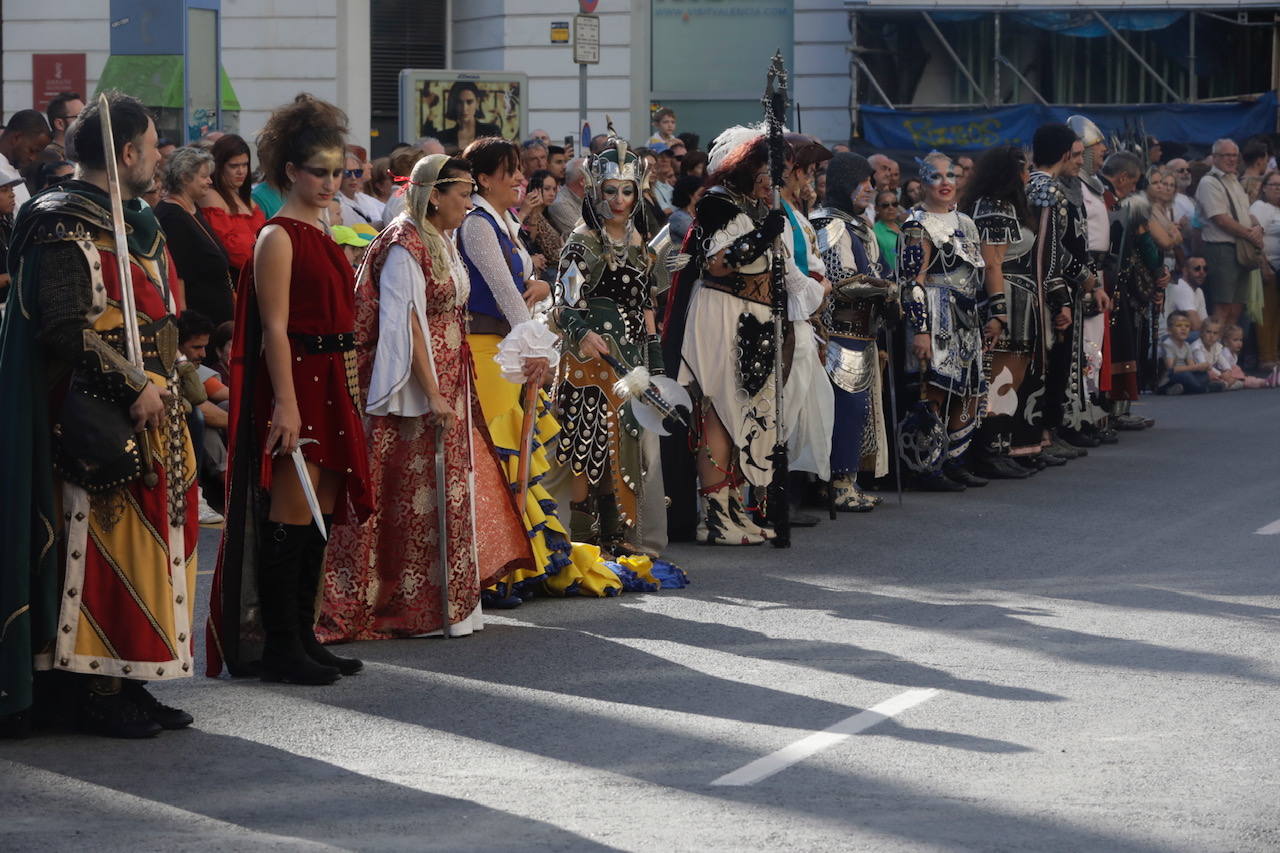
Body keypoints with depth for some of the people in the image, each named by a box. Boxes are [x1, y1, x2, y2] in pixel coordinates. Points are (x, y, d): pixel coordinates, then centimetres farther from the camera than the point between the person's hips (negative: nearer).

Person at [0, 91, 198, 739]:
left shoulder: (137, 224, 17)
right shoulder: (65, 227, -12)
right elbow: (64, 327, -21)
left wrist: (161, 384, 14)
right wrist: (133, 384, -20)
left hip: (150, 415, 9)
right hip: (100, 421, -9)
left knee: (144, 544, 9)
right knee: (101, 543, -7)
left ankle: (126, 685, 14)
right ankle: (97, 694, -3)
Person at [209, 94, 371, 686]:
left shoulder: (323, 232, 17)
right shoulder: (279, 237, -10)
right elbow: (275, 328, -16)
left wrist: (347, 392, 17)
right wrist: (286, 404, -21)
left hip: (331, 386, 9)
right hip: (295, 383, -9)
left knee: (322, 511, 10)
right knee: (291, 513, -8)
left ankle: (304, 635, 16)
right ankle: (280, 647, -5)